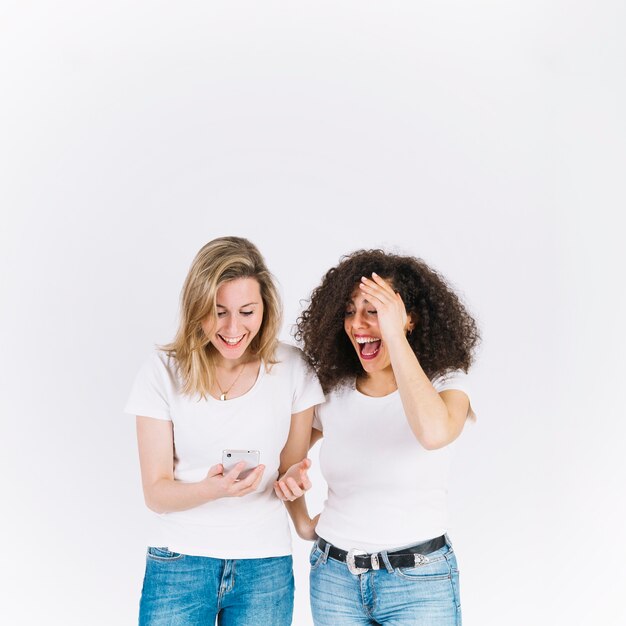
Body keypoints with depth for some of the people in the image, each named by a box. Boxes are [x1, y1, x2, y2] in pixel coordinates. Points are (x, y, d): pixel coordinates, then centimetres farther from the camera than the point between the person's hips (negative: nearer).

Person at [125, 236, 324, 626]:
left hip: (266, 568, 1)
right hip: (179, 563, -1)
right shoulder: (164, 371, -8)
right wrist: (212, 489, -26)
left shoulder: (291, 368, -5)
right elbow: (156, 493, -9)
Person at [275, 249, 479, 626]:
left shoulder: (445, 383, -10)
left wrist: (395, 336, -30)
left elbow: (435, 433, -34)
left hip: (419, 582, -3)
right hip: (334, 577, 4)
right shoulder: (332, 393, 0)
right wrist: (302, 521, 4)